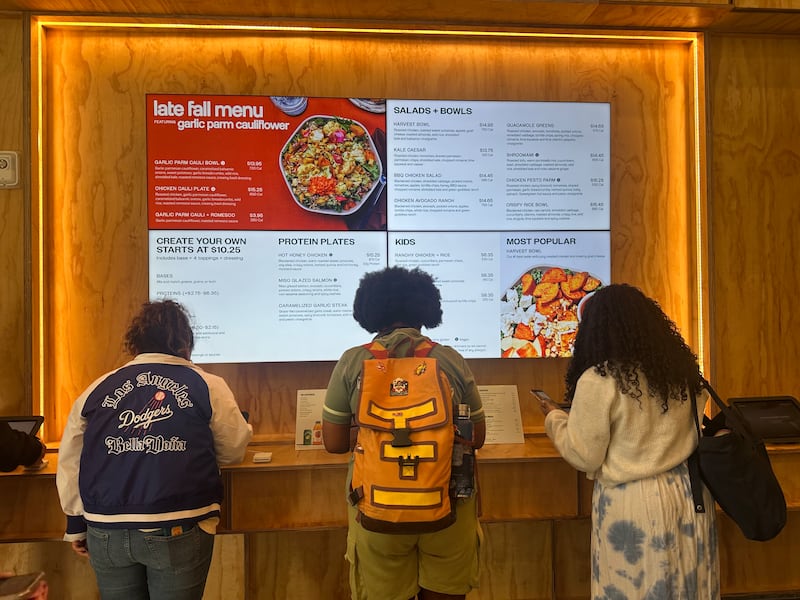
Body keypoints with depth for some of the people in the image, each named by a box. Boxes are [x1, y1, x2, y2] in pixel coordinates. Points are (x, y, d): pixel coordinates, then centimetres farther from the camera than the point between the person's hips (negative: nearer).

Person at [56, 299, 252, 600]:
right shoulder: (208, 386, -3)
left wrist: (76, 524, 20)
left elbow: (69, 463, 10)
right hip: (178, 530, -3)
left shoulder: (97, 390, 6)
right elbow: (232, 451, 3)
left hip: (106, 530, 4)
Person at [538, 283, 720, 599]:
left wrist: (554, 417, 2)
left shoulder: (598, 380, -18)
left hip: (634, 504, -6)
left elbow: (584, 457, -12)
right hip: (689, 493, 6)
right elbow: (699, 431, 13)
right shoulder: (681, 366, 1)